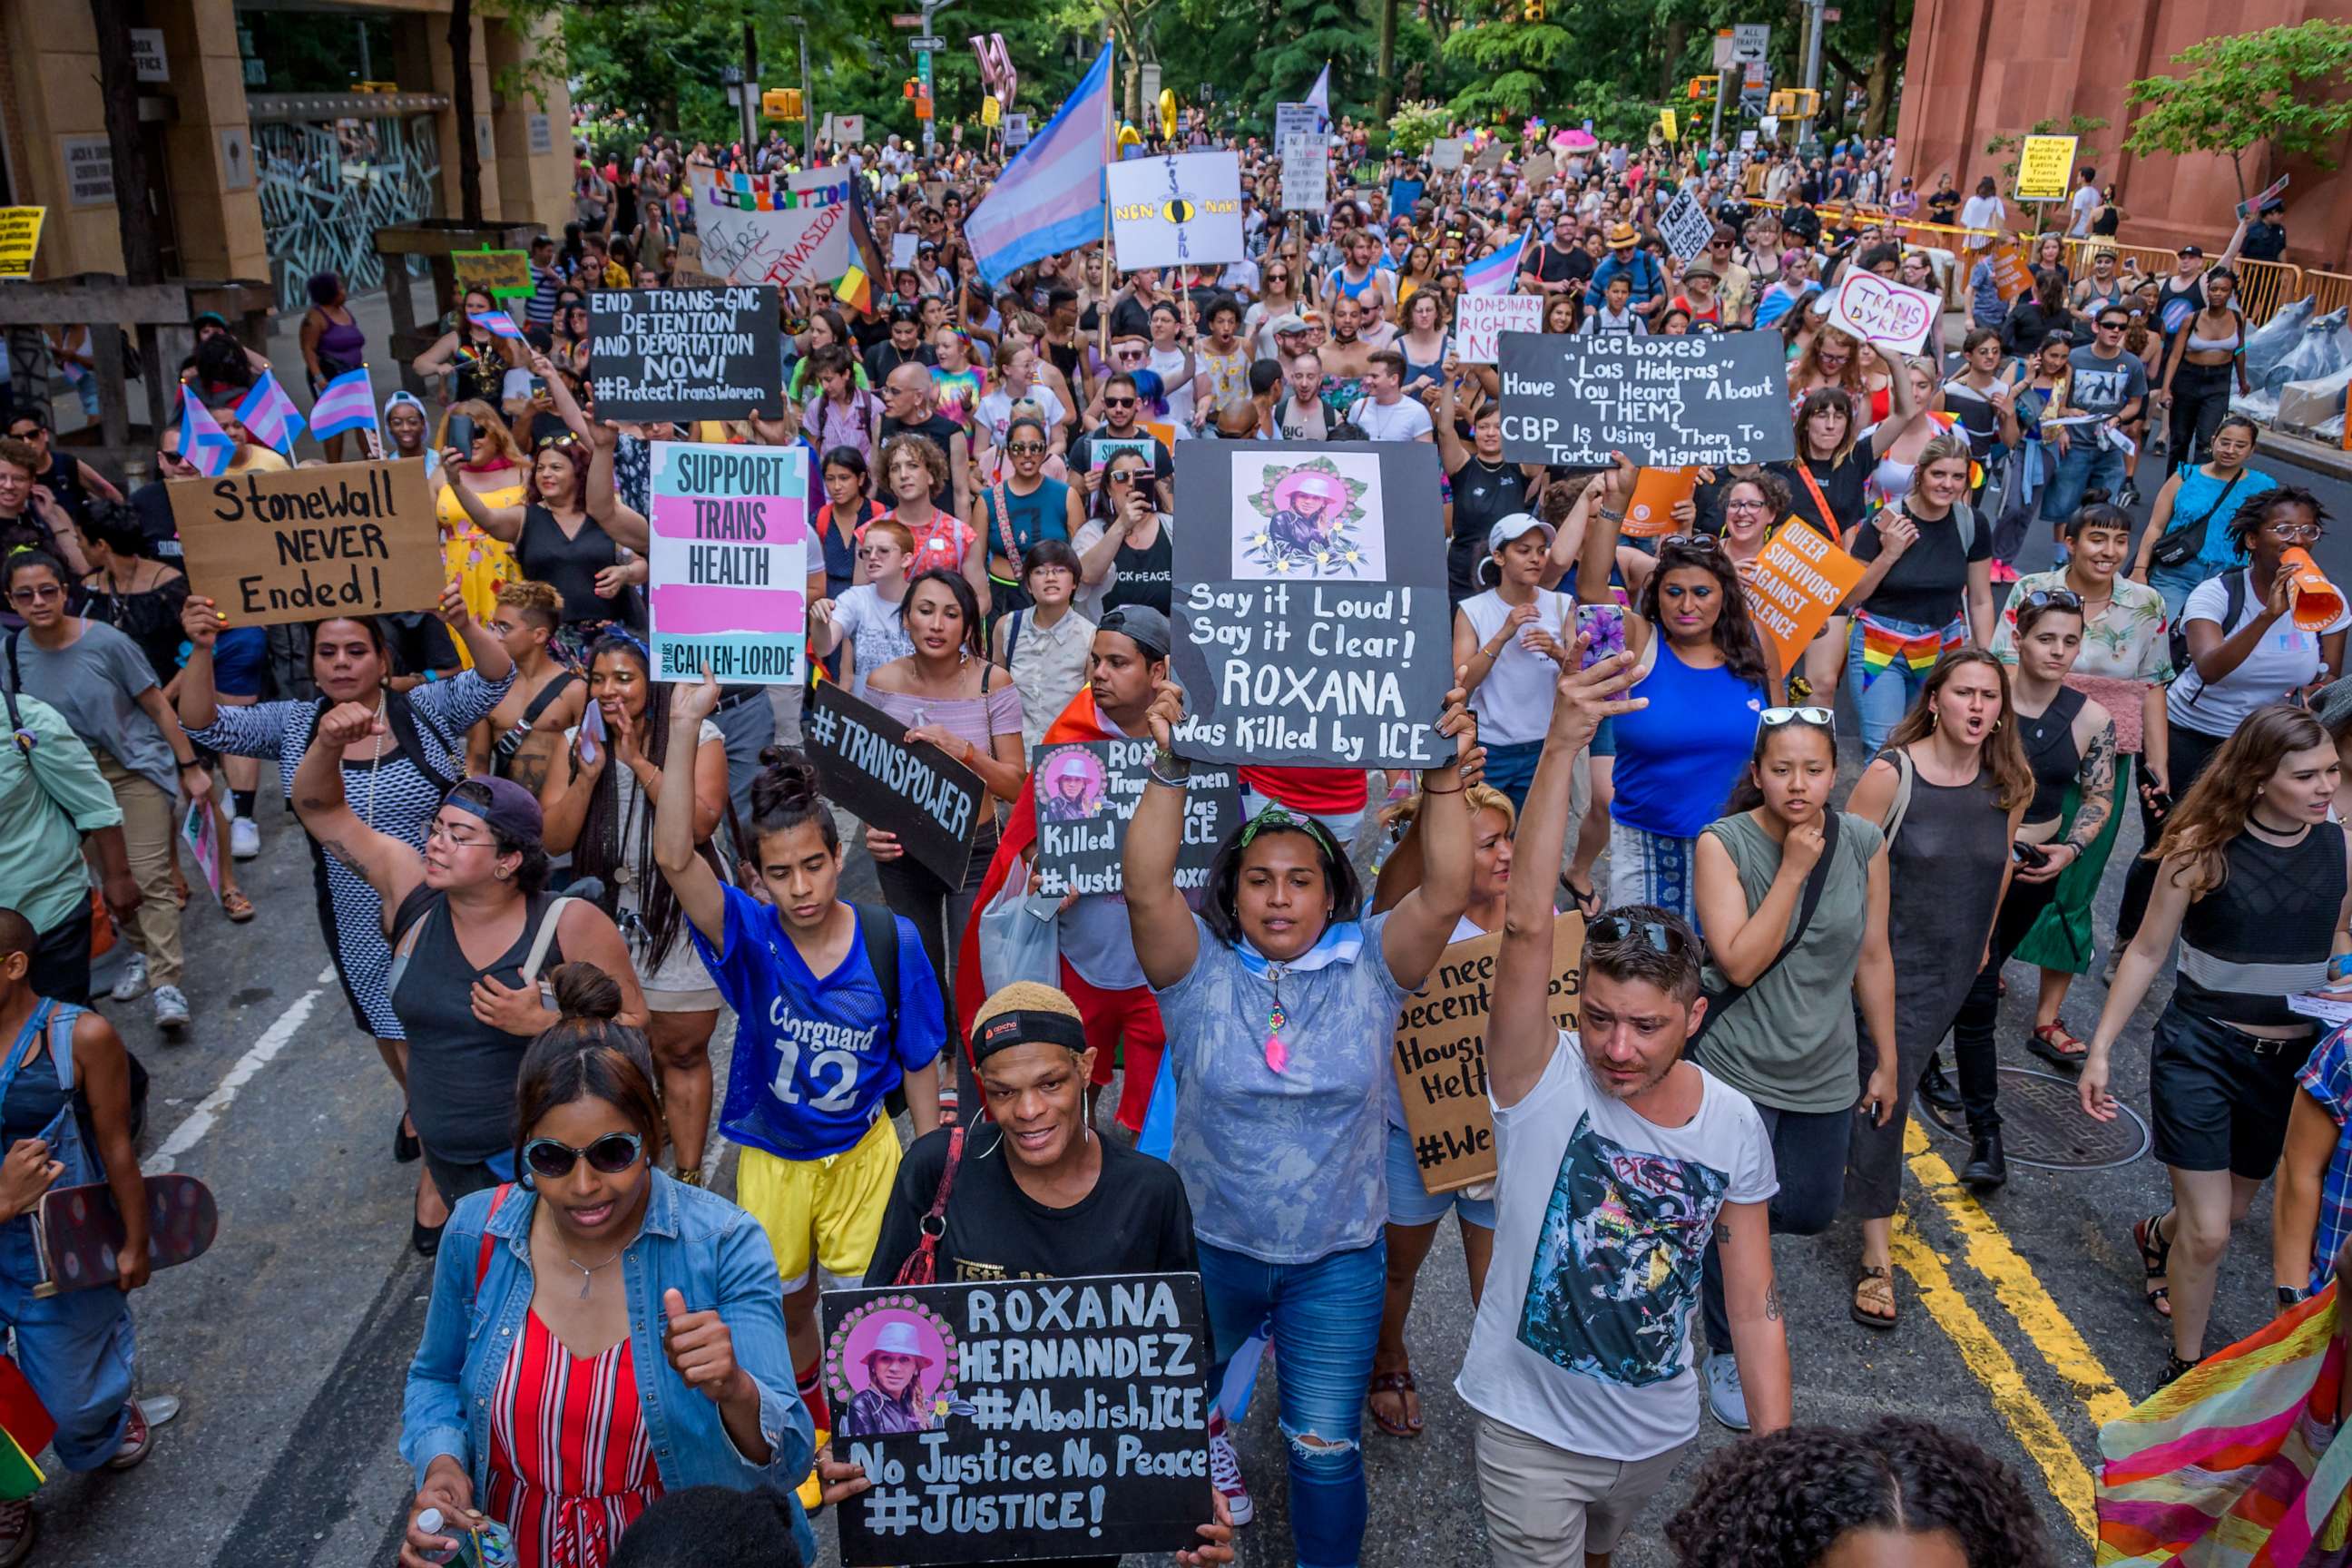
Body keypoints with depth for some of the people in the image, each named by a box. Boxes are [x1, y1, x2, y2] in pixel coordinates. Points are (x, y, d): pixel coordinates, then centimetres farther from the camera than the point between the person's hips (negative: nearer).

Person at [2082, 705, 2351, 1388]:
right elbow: (2147, 951, -8)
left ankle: (2156, 1236, 56)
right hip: (2201, 1051, -4)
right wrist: (2100, 1048, -9)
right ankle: (2185, 1367, 17)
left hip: (2291, 1058, 4)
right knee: (2208, 1233, -5)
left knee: (2232, 1210, 22)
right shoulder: (2203, 847, -16)